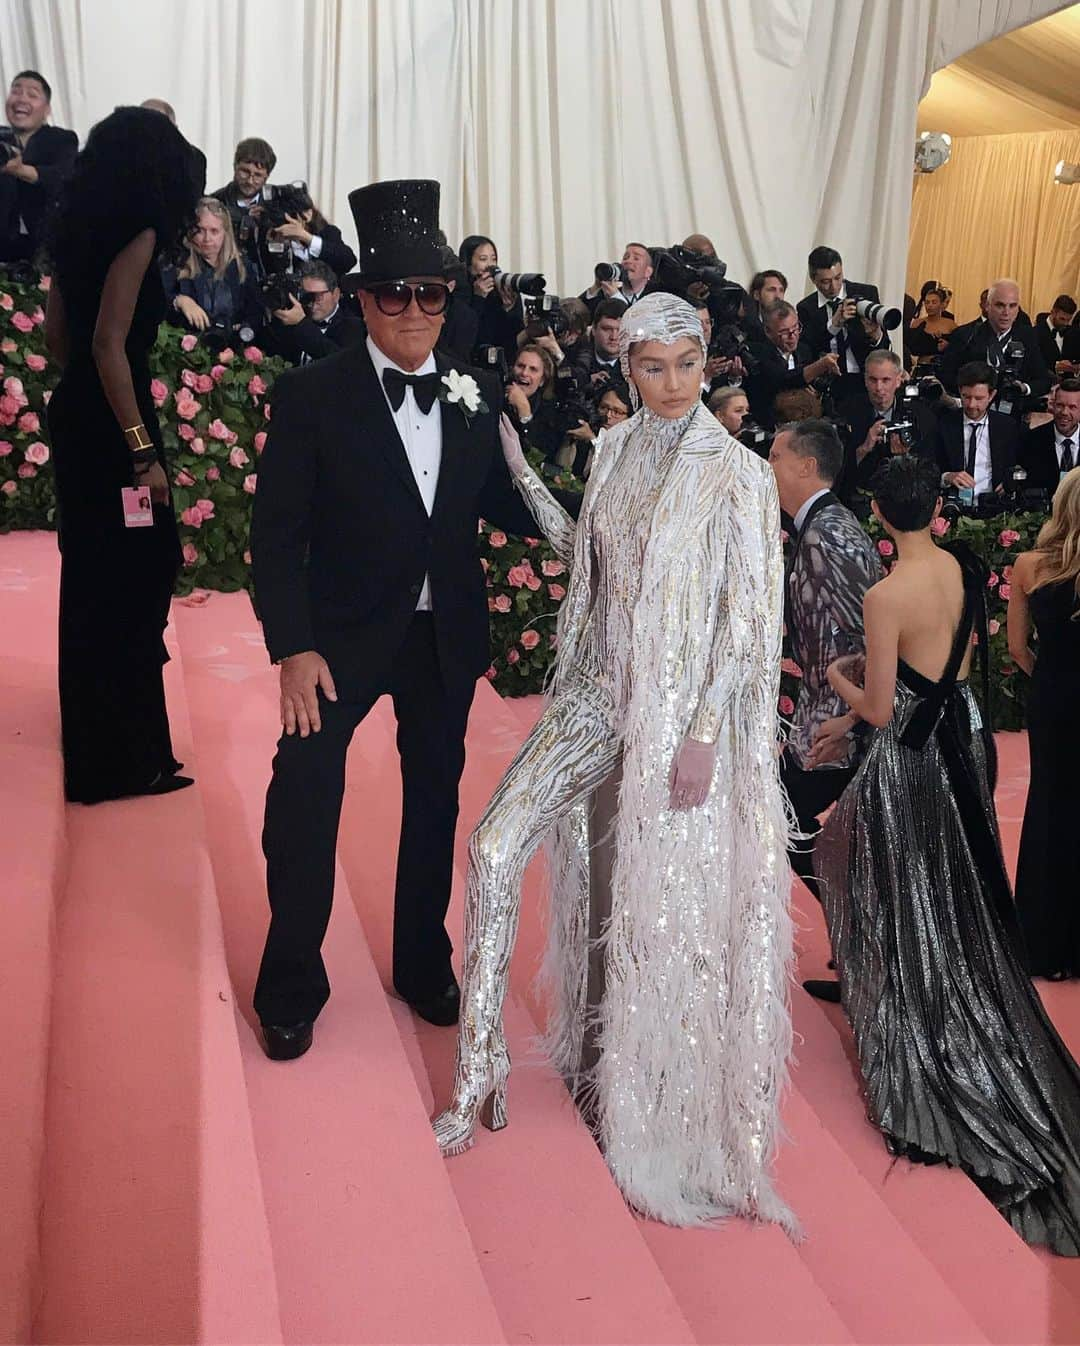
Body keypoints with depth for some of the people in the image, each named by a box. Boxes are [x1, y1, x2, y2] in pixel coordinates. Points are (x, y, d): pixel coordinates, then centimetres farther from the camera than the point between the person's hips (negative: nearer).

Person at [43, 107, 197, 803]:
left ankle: (94, 742, 37)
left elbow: (57, 334, 15)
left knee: (93, 572, 20)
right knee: (136, 572, -1)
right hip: (113, 419, -9)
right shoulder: (139, 232, -15)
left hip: (75, 413, 9)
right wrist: (142, 450, -23)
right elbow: (109, 344, -22)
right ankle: (125, 759, 8)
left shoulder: (78, 227, 10)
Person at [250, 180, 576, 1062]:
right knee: (303, 800, -1)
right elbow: (277, 532, -11)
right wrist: (294, 648, -18)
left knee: (435, 800, 16)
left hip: (447, 637, 4)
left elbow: (502, 509, 5)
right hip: (344, 635, -3)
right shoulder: (312, 395, -11)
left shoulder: (478, 396, -1)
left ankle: (424, 964, 37)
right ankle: (292, 988, 20)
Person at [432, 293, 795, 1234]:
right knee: (495, 846, -6)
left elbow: (753, 619, -13)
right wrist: (520, 472, 12)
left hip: (681, 711, -5)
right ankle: (480, 1068, 9)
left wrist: (703, 735, -18)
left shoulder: (739, 474, -11)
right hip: (599, 694, 5)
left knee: (662, 909, 5)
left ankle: (658, 1105, 28)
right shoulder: (615, 452, 7)